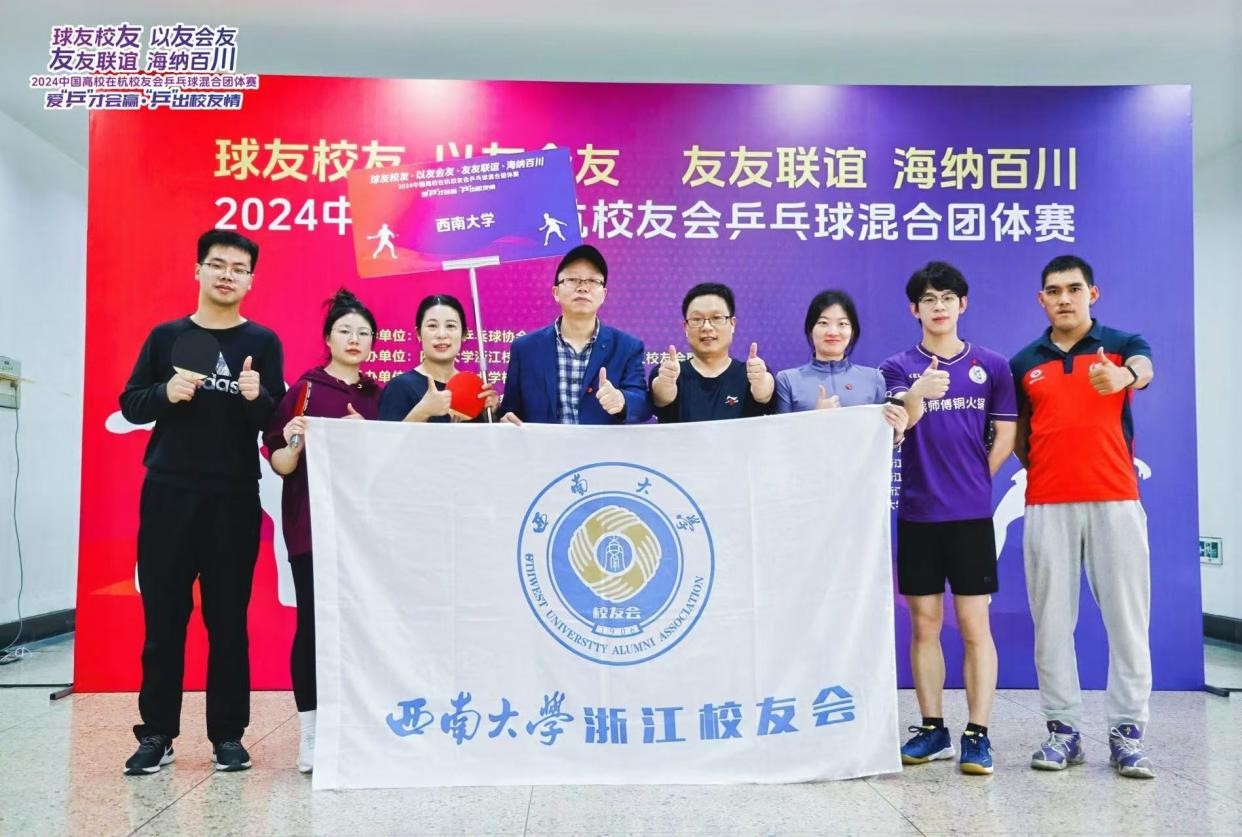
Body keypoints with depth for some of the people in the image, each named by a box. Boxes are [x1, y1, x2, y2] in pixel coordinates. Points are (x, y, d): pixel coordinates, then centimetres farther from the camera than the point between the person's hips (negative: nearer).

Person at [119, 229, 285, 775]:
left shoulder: (263, 342, 4)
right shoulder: (166, 336, 9)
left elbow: (278, 423, -1)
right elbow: (129, 405, 7)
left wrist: (257, 398, -23)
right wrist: (165, 393, -13)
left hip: (234, 498, -1)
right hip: (167, 492, 2)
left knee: (228, 618, 3)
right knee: (162, 616, 5)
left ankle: (228, 735, 11)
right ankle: (156, 733, 14)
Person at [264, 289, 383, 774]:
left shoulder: (377, 396, 10)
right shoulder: (304, 390, 0)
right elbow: (279, 465, -1)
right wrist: (293, 444, -22)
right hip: (311, 525, -3)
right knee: (313, 624, -2)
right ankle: (310, 734, 9)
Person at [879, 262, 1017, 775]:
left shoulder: (991, 365, 4)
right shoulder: (899, 368, 2)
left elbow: (1005, 435, 8)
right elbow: (899, 422, -17)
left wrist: (973, 481, 7)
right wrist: (918, 394, -37)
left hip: (971, 514, -1)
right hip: (916, 515, 1)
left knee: (974, 626, -1)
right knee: (924, 625, 7)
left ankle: (977, 735, 6)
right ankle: (932, 730, 19)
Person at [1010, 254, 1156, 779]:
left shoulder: (1122, 345, 4)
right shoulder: (1024, 363, 10)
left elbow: (1144, 370, -21)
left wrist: (1123, 376, -44)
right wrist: (1039, 467, 1)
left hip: (1115, 502, -1)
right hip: (1047, 506, 2)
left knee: (1127, 618, 2)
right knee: (1052, 620, 5)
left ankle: (1127, 733, 13)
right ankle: (1063, 728, 15)